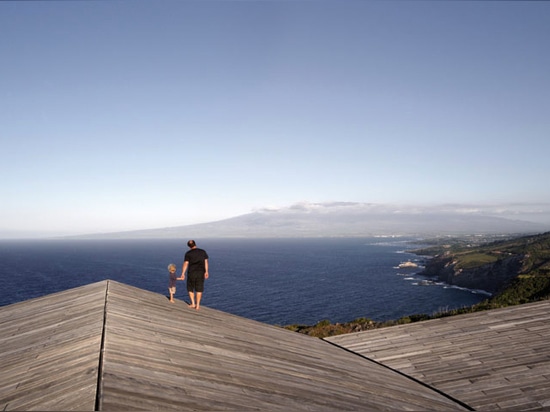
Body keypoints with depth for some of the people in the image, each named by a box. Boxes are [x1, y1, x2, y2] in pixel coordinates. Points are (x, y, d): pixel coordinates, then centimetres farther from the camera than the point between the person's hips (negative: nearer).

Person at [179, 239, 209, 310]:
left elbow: (185, 264, -8)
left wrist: (183, 274, -6)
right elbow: (206, 262, 1)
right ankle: (197, 305, 8)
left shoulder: (188, 253, -4)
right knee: (199, 289, 9)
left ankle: (193, 304, 15)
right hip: (201, 273, 2)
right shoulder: (203, 252, 4)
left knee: (190, 288, 17)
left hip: (191, 273, -2)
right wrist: (206, 272, 5)